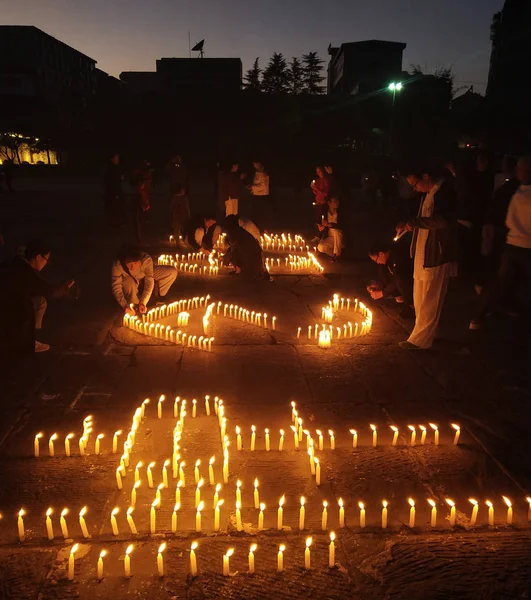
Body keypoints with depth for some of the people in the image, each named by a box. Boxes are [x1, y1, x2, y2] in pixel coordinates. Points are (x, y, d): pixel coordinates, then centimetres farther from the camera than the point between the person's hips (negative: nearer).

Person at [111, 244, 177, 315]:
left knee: (172, 272, -17)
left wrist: (143, 302, -38)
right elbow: (116, 288, -33)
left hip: (145, 277, 2)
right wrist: (125, 305, -47)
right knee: (130, 283, -41)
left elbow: (149, 282, -30)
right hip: (129, 281, -2)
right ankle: (134, 305, -9)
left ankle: (158, 296, 6)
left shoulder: (147, 260, -34)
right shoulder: (117, 266, -36)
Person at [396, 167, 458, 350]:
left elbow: (443, 220, -32)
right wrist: (408, 225, 8)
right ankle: (423, 333, 31)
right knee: (420, 300, 18)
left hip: (436, 257, -10)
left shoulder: (445, 192, -17)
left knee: (428, 303, 0)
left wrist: (415, 222, -25)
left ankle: (420, 340, 8)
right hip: (422, 255, 10)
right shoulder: (428, 194, 12)